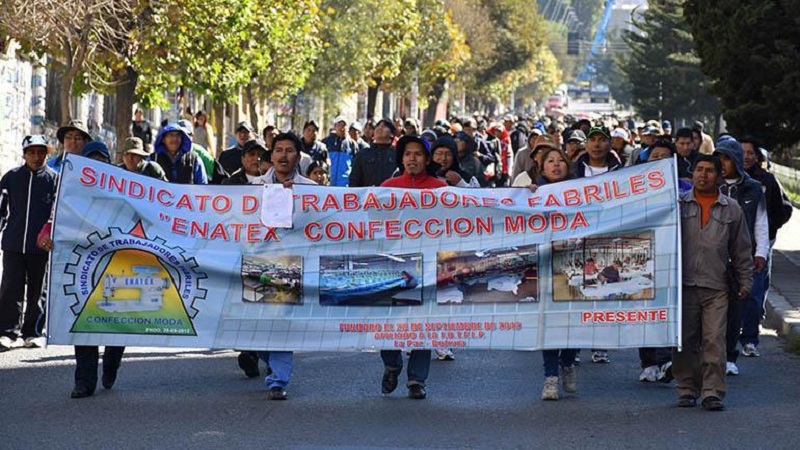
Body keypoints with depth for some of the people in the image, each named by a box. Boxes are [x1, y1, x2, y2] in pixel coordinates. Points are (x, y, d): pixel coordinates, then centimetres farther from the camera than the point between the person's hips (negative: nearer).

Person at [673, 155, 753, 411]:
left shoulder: (731, 209, 12)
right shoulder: (679, 204, 9)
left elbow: (741, 250, 16)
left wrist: (745, 282, 11)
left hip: (716, 287, 0)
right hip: (683, 284, 0)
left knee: (714, 340, -7)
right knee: (685, 341, 2)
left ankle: (713, 392, -3)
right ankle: (687, 390, 11)